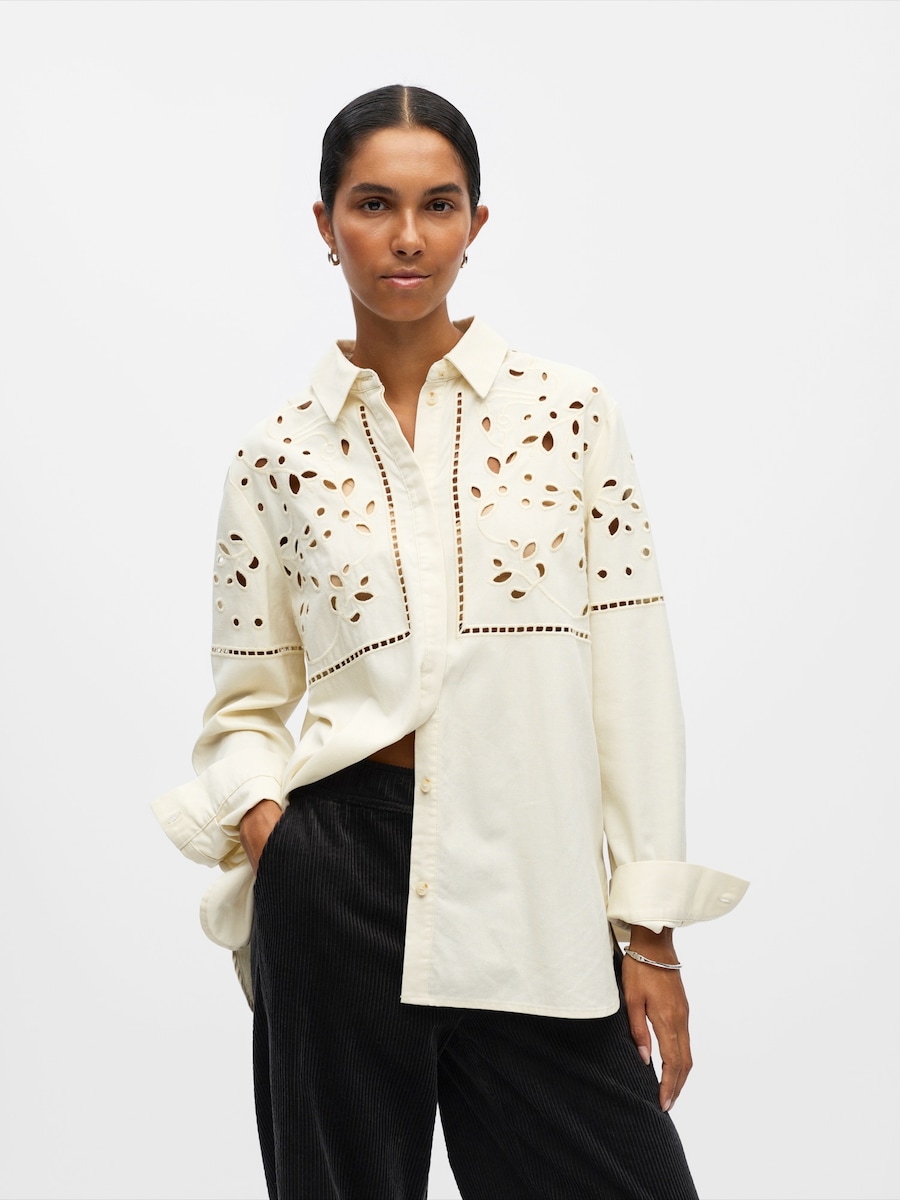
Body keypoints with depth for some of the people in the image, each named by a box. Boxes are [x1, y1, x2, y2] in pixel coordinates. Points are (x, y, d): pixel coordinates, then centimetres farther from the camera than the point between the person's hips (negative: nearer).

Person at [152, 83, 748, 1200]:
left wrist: (650, 931, -2)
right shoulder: (276, 458, 5)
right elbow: (248, 705, 11)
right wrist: (263, 816, -11)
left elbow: (632, 678, 1)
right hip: (338, 878, 0)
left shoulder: (568, 414, 3)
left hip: (538, 889, 0)